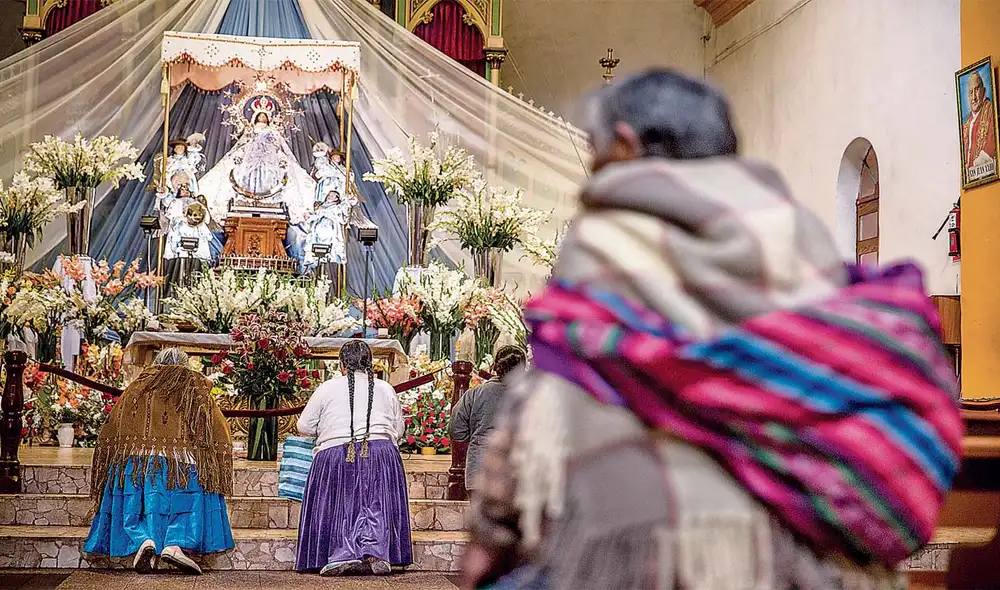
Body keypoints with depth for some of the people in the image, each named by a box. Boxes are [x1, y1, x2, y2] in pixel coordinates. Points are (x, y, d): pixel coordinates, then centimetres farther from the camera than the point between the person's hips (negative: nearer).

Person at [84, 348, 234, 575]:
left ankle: (143, 540, -20)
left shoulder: (138, 388, 23)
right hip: (182, 462, -1)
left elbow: (109, 436, 20)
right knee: (187, 504, 7)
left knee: (135, 507, 10)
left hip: (134, 461, 1)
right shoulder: (196, 389, 19)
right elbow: (218, 437, 14)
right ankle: (176, 544, -21)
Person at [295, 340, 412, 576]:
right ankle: (376, 552, -12)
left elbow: (304, 426, 10)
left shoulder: (327, 389, 5)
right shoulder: (386, 389, 12)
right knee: (377, 504, 5)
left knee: (338, 504, 6)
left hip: (336, 454, -1)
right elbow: (398, 429, 18)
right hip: (381, 455, 2)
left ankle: (343, 553, -10)